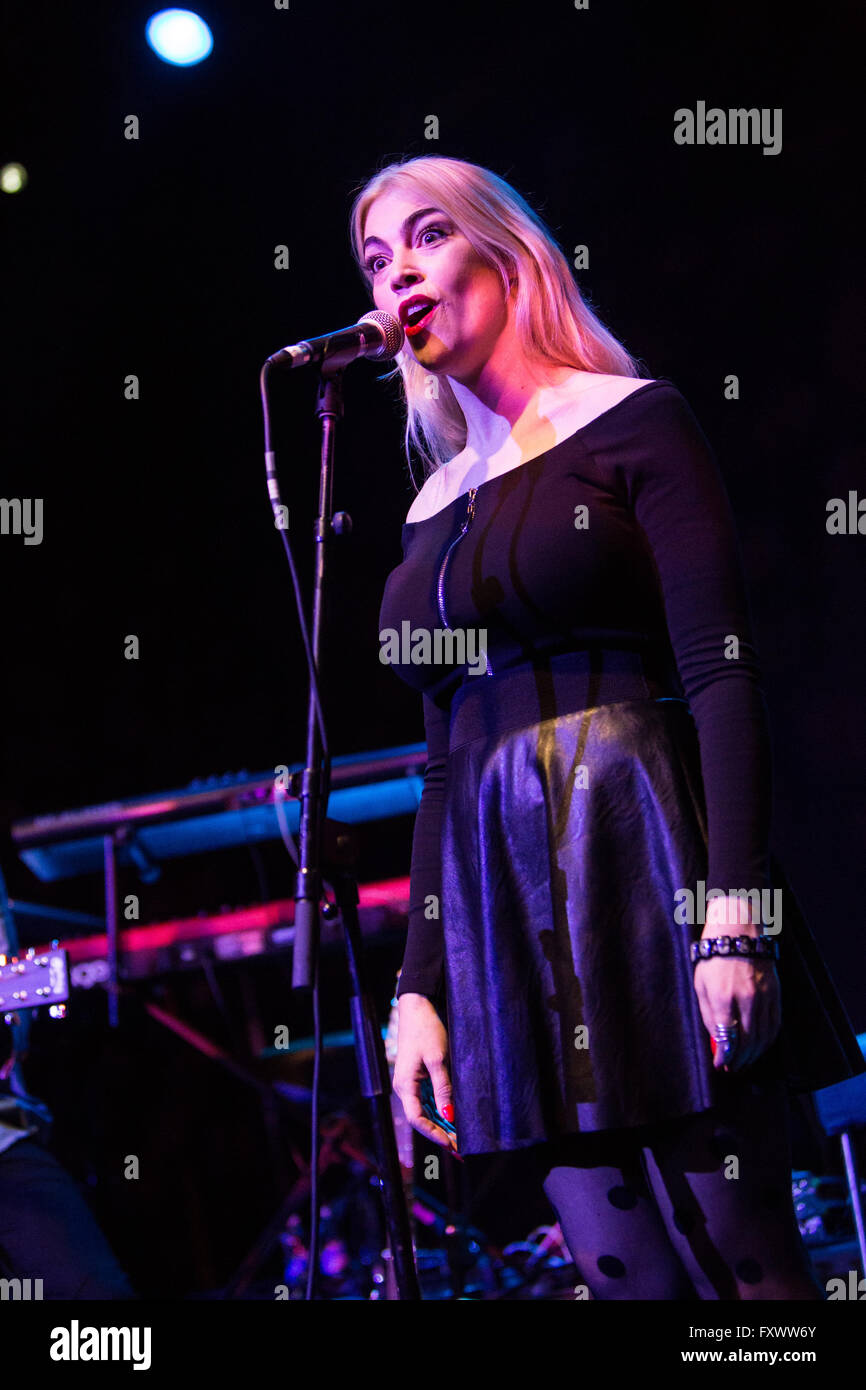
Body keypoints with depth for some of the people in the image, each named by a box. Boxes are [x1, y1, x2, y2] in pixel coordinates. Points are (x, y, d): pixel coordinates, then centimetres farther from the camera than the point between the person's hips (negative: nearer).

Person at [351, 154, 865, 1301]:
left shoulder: (634, 423, 1)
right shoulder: (436, 507, 19)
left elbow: (724, 676, -9)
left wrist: (734, 912, -19)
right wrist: (420, 985, 11)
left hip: (646, 867, -5)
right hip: (509, 921, 6)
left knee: (740, 1261, -8)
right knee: (624, 1270, 2)